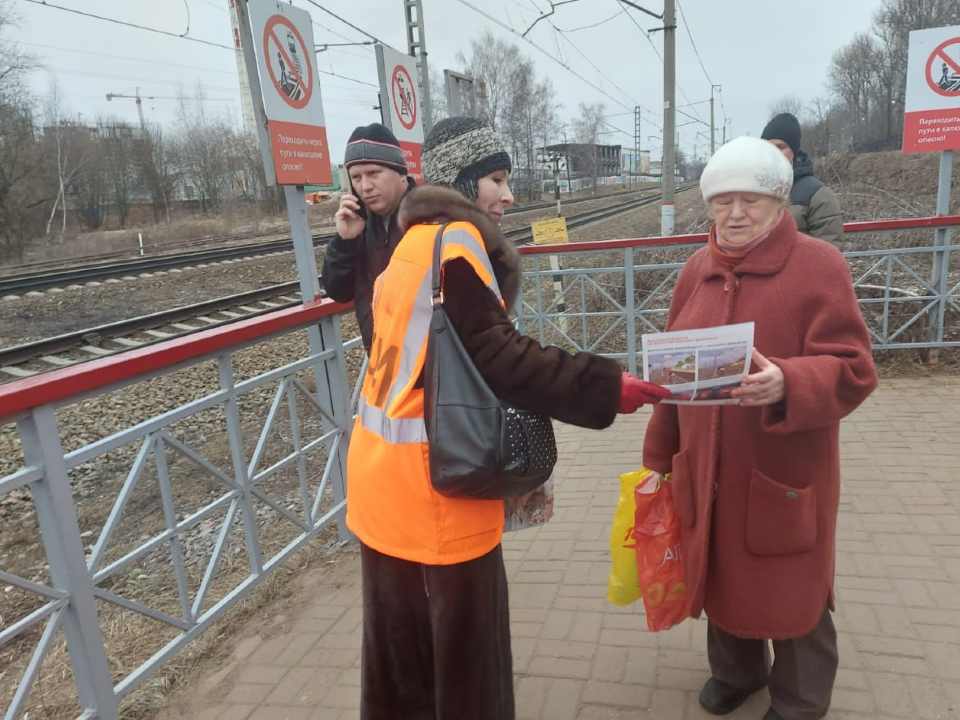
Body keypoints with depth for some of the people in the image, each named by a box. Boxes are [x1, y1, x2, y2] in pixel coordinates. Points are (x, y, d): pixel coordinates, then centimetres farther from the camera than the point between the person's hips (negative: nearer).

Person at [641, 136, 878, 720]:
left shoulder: (819, 265, -11)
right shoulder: (698, 270, 5)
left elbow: (853, 370, -15)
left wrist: (787, 383, -36)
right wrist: (660, 455, 9)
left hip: (785, 473, -4)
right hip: (707, 470, 5)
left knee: (790, 590, 12)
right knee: (722, 575, 20)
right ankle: (735, 672, 47)